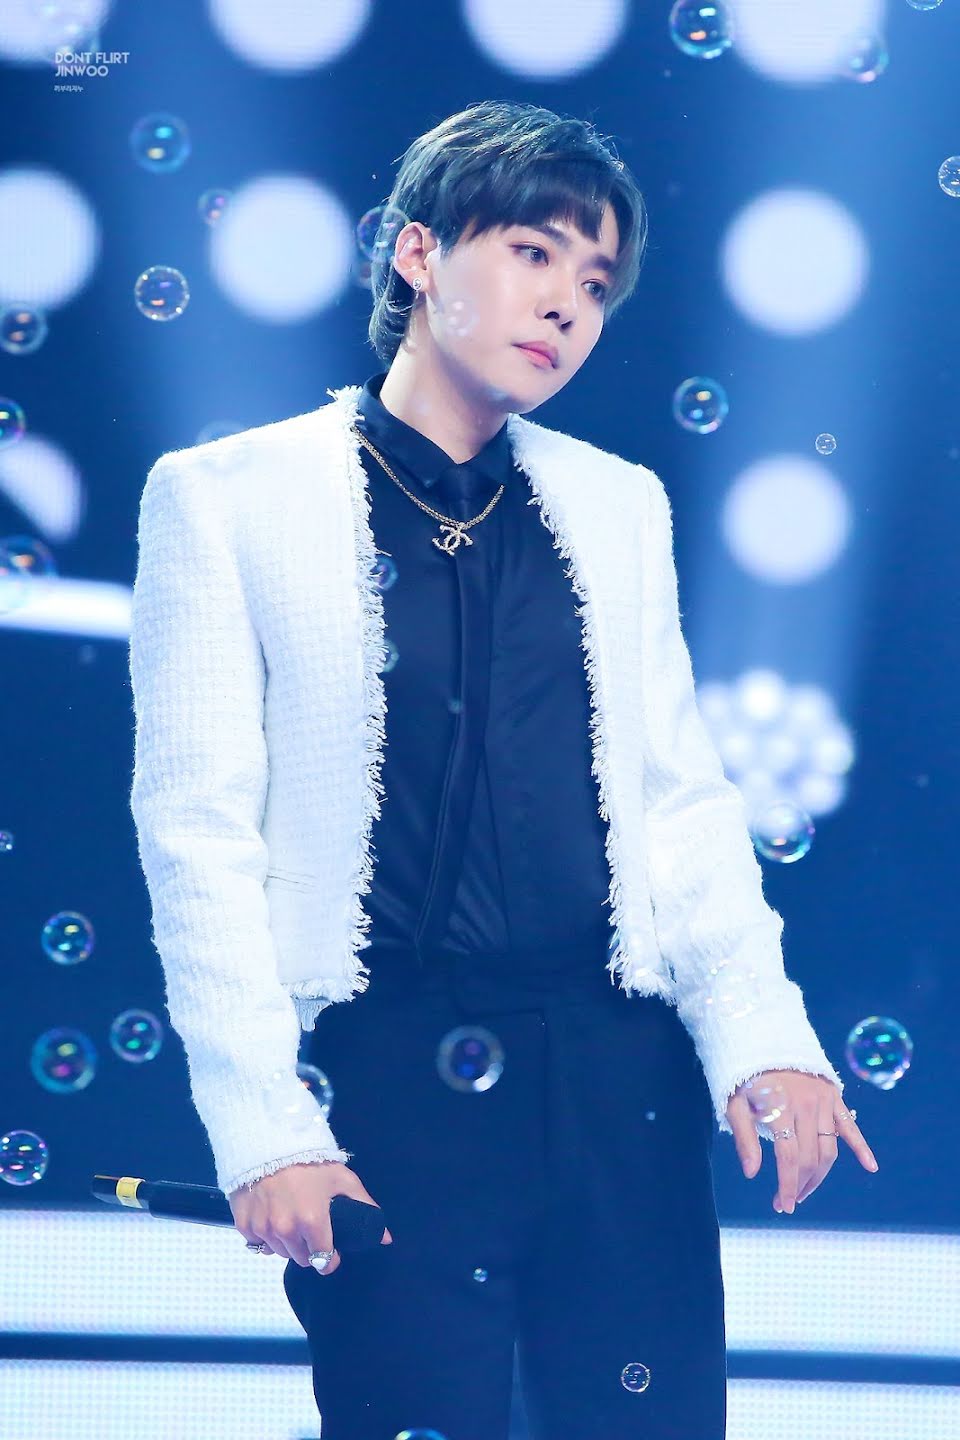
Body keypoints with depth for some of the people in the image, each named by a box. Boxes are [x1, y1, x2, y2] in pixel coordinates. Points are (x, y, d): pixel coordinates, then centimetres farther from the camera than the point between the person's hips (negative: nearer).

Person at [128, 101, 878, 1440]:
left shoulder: (620, 506, 15)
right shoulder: (225, 499, 2)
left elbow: (683, 794, 12)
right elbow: (198, 828, -3)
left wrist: (757, 1032, -5)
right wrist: (264, 1128, -11)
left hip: (621, 1078, 3)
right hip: (384, 1079, -3)